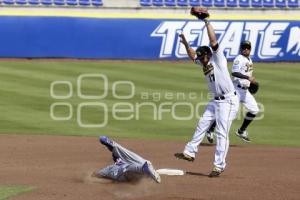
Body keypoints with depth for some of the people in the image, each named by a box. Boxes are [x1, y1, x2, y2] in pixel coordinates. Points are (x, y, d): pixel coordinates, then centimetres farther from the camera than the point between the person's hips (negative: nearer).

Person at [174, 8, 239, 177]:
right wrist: (186, 44, 12)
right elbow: (193, 56, 27)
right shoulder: (205, 64, 12)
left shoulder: (218, 60, -11)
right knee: (202, 125, 15)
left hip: (228, 101, -9)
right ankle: (190, 152, 26)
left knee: (222, 133, -8)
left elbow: (213, 41, -21)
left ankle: (219, 165, -6)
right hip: (216, 101, 9)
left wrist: (206, 21, -20)